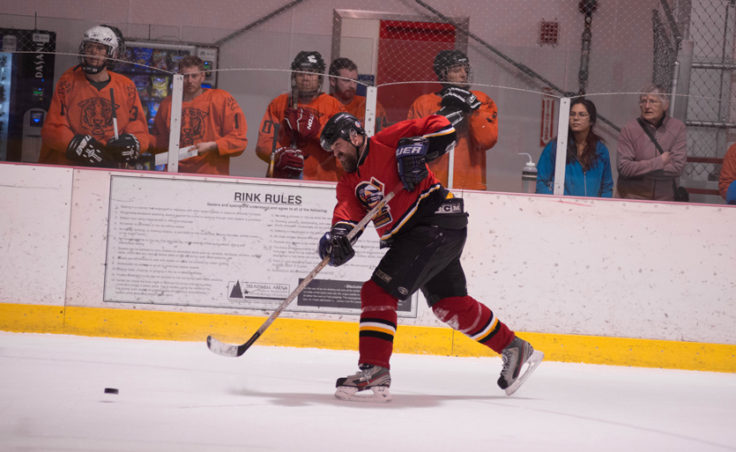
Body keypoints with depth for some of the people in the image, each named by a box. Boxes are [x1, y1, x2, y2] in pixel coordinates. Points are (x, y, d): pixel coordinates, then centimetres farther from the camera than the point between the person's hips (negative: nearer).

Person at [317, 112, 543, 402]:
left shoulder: (387, 142, -7)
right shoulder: (349, 181, 14)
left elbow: (443, 128, -10)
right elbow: (348, 211, -6)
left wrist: (418, 148, -26)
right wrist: (339, 234, -27)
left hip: (437, 223, -10)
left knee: (379, 291, -16)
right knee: (451, 305, 18)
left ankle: (374, 371, -20)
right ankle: (515, 350, 31)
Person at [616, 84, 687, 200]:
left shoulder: (677, 127, 1)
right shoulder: (629, 129, -3)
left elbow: (677, 167, -7)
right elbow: (624, 168, -11)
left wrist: (637, 168, -8)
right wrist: (659, 162, -11)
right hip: (632, 198, -1)